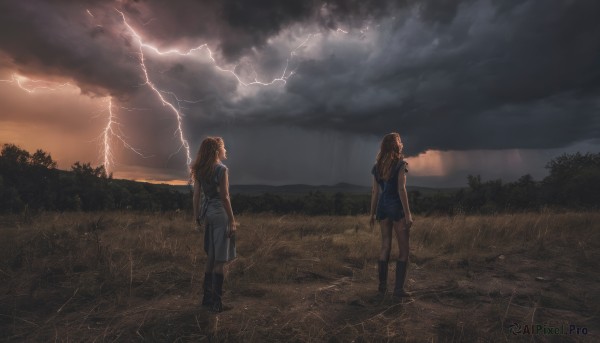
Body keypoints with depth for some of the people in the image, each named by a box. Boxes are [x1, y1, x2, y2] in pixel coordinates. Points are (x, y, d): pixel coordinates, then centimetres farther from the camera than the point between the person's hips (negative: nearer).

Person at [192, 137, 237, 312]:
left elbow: (196, 195, 9)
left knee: (211, 257, 18)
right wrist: (232, 220, -12)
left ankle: (207, 297, 27)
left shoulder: (200, 170, 8)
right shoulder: (221, 169, -12)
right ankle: (216, 302, 5)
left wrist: (197, 216, 17)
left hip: (207, 213, 8)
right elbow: (224, 197, -16)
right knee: (220, 260, 0)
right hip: (220, 213, -7)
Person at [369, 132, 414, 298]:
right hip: (397, 207, -6)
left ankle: (382, 284, 18)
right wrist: (408, 213, -15)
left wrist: (372, 214, 12)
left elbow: (375, 192, 8)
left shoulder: (377, 166, 8)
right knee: (403, 249, 3)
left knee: (385, 246, 13)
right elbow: (401, 189, -16)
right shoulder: (400, 164, -9)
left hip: (382, 207, 6)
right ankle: (399, 288, 2)